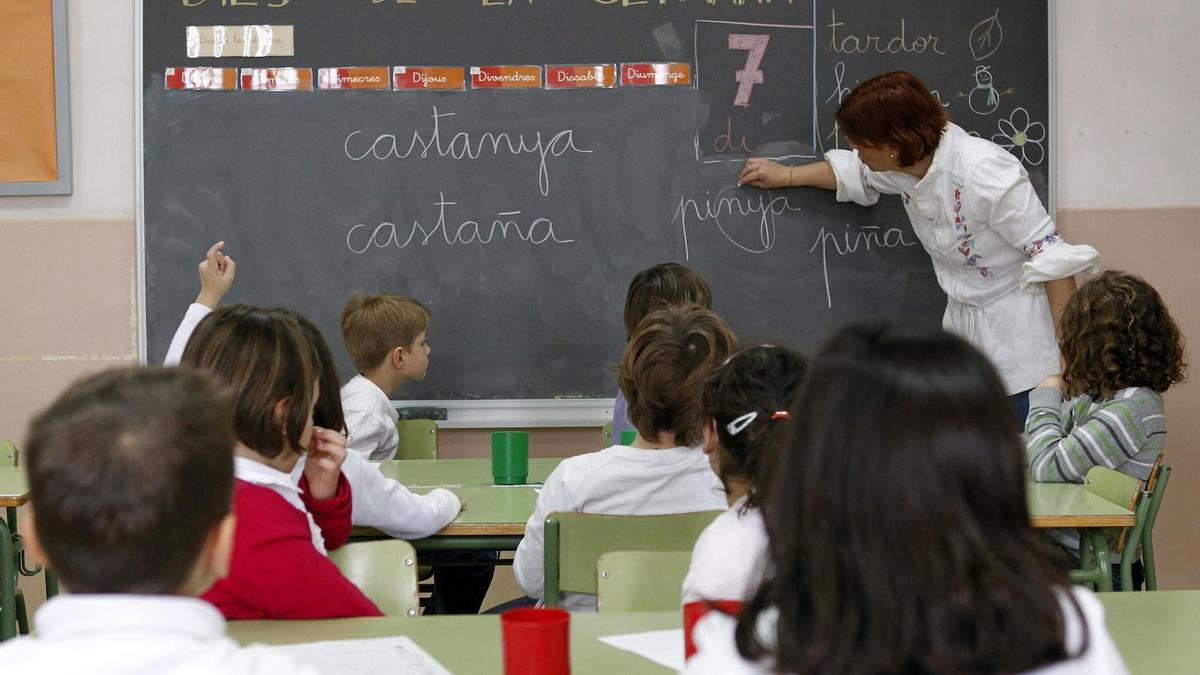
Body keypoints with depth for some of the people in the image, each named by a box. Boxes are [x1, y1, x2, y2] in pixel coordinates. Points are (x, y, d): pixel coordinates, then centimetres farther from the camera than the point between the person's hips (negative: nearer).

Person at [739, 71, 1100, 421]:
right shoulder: (910, 159, -3)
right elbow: (855, 173, 23)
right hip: (963, 325, 8)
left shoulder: (983, 175, -27)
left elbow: (1050, 254, -24)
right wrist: (785, 175, 26)